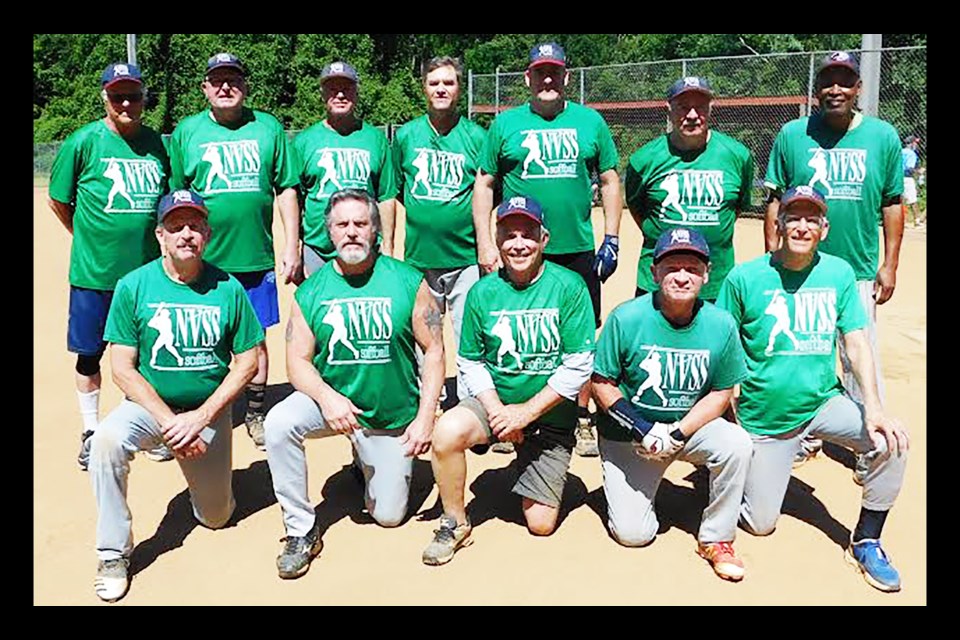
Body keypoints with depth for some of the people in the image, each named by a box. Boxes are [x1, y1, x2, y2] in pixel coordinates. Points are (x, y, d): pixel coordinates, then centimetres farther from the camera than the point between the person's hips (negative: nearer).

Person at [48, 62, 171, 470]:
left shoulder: (158, 144, 4)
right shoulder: (83, 141, -5)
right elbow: (59, 201, 3)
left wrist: (158, 241, 10)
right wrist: (89, 237, 7)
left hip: (147, 269, 2)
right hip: (93, 272, -2)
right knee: (89, 353, 9)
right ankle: (91, 431, 27)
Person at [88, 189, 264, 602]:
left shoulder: (228, 289, -8)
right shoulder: (133, 286, -9)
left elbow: (248, 362, -5)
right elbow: (122, 368, -10)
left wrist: (200, 418, -15)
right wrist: (169, 421, -20)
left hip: (210, 410, 1)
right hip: (149, 404, 0)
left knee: (215, 517, 6)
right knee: (107, 441, -33)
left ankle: (205, 472, 41)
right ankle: (113, 554, -13)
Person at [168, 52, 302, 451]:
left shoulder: (268, 128, 6)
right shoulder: (186, 131, 6)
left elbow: (286, 190, 6)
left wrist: (292, 248, 0)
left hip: (257, 257, 0)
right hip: (204, 258, 0)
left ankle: (255, 412, 25)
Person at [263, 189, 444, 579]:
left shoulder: (407, 282, -11)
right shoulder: (311, 291, -6)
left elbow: (434, 350, -9)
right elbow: (298, 361, -6)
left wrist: (425, 416, -16)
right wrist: (327, 397, -27)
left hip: (394, 416, 0)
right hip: (331, 398, 1)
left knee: (388, 516, 8)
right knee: (278, 424, -30)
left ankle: (368, 459, 42)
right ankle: (301, 531, -11)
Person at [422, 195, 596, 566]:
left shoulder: (569, 287, -11)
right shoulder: (482, 292, -4)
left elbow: (578, 366, -14)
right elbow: (470, 362, -1)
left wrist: (526, 412, -17)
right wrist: (497, 410, -16)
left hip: (550, 414, -1)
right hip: (494, 401, 1)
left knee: (540, 524, 1)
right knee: (447, 432, -32)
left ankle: (540, 477, 37)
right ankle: (455, 523, -6)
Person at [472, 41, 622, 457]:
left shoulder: (590, 121, 8)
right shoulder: (506, 124, 6)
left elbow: (609, 181, 11)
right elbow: (484, 184, 6)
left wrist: (611, 239, 3)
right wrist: (485, 243, -2)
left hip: (578, 251, 1)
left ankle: (582, 419, 21)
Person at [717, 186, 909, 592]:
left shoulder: (839, 274, -1)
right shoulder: (744, 278, -11)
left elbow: (856, 341, -6)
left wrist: (873, 407, -20)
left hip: (825, 402, 3)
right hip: (765, 416, -2)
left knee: (891, 441, -24)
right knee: (761, 524, 4)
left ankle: (866, 542, 0)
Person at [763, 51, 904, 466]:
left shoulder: (883, 136, 2)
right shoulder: (793, 135, 0)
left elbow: (892, 203, 5)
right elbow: (775, 200, 3)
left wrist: (890, 265, 1)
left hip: (859, 272, 0)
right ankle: (805, 437, 27)